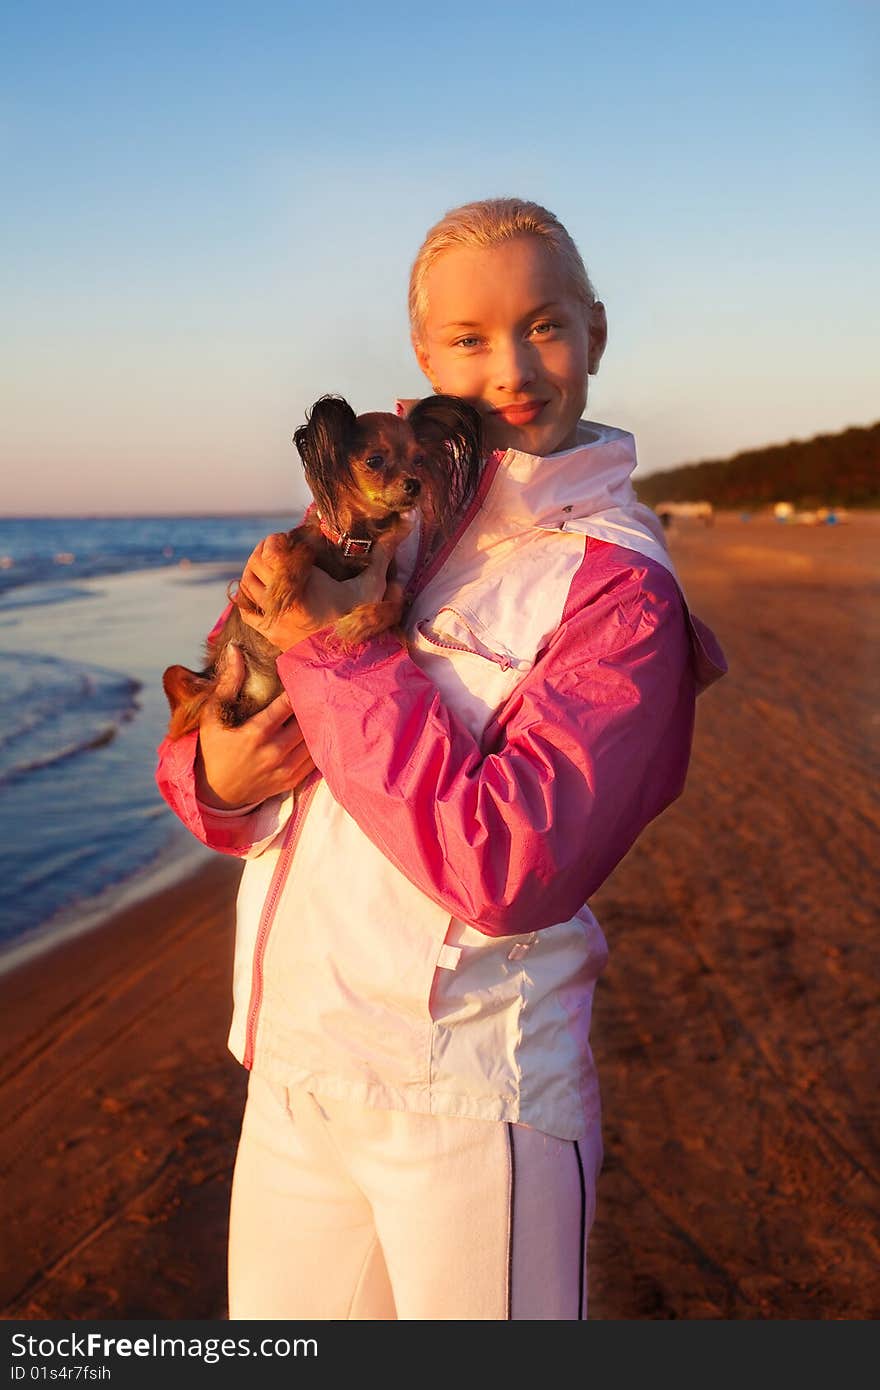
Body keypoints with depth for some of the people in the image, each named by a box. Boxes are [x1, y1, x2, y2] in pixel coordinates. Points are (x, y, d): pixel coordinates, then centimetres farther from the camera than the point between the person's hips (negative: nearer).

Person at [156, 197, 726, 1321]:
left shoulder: (616, 588, -11)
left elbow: (507, 868, -23)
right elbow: (225, 713, 12)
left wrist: (338, 656, -19)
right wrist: (216, 774, -11)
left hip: (471, 1095, -5)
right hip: (294, 1078, 6)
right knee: (272, 1329, 20)